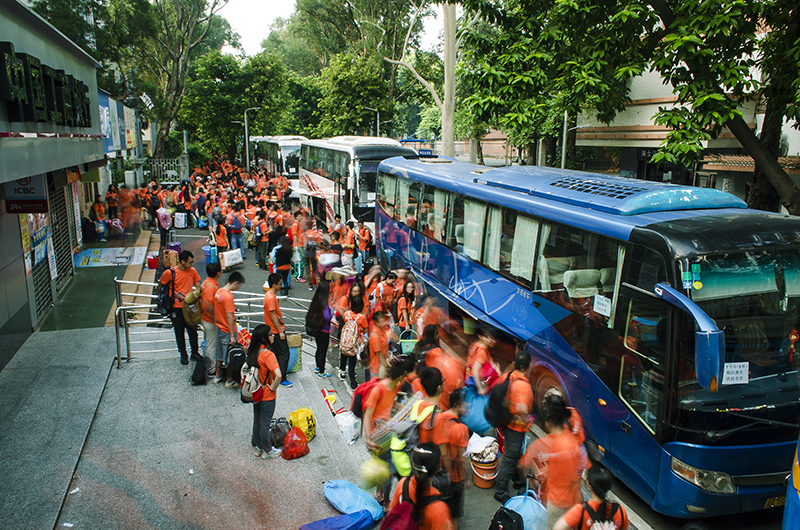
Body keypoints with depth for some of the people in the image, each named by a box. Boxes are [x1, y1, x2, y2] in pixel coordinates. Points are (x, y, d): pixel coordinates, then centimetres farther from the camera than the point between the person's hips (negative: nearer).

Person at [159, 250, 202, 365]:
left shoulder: (192, 271, -1)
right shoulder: (170, 273, -12)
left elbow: (198, 286, 8)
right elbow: (161, 285, 3)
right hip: (176, 307, -3)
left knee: (193, 330, 7)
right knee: (179, 332, 9)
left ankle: (194, 353, 22)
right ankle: (183, 355, 24)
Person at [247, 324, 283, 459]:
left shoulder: (252, 351, -4)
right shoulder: (267, 354, -27)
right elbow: (278, 375, -37)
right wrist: (273, 387, -20)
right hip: (267, 396, -7)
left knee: (257, 422, 21)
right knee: (265, 424, 9)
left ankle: (258, 447, 37)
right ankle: (267, 451, 25)